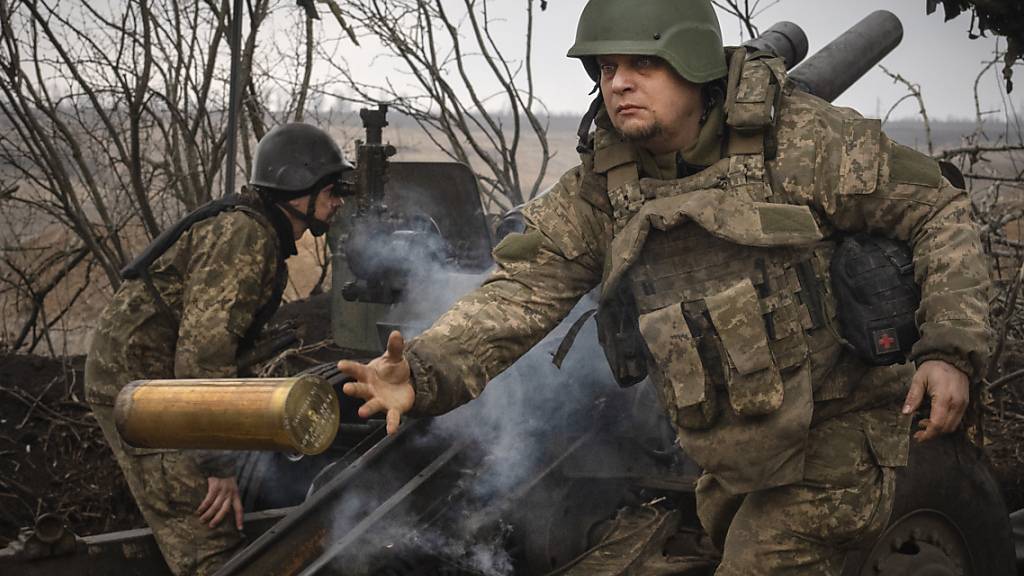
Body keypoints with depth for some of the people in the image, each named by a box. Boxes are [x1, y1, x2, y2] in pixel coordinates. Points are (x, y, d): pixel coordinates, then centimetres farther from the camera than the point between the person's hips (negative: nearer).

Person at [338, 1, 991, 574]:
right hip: (731, 463, 6)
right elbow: (526, 286, -11)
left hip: (829, 445, -6)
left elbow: (937, 210, -10)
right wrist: (424, 371, -28)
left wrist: (952, 350, -22)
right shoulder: (598, 185, -3)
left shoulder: (801, 138, -15)